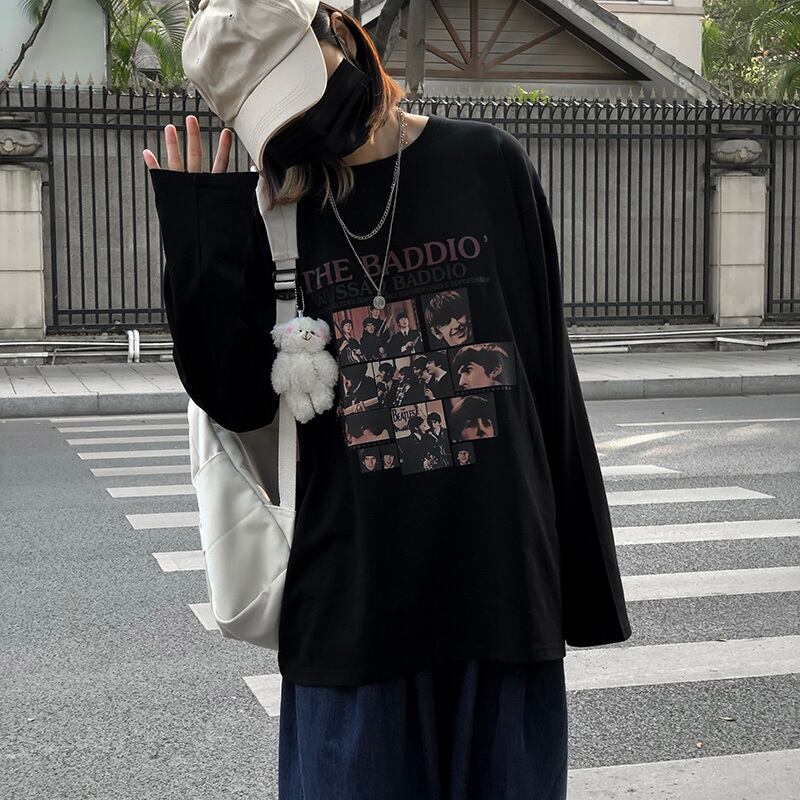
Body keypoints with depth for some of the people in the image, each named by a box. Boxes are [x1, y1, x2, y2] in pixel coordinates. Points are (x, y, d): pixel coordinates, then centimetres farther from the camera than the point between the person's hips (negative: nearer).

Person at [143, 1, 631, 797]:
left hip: (503, 580, 0)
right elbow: (240, 401, -4)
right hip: (350, 601, 0)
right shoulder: (273, 211, 2)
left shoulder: (487, 164, 0)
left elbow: (548, 373, 2)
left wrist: (582, 569, 4)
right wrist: (198, 247, -12)